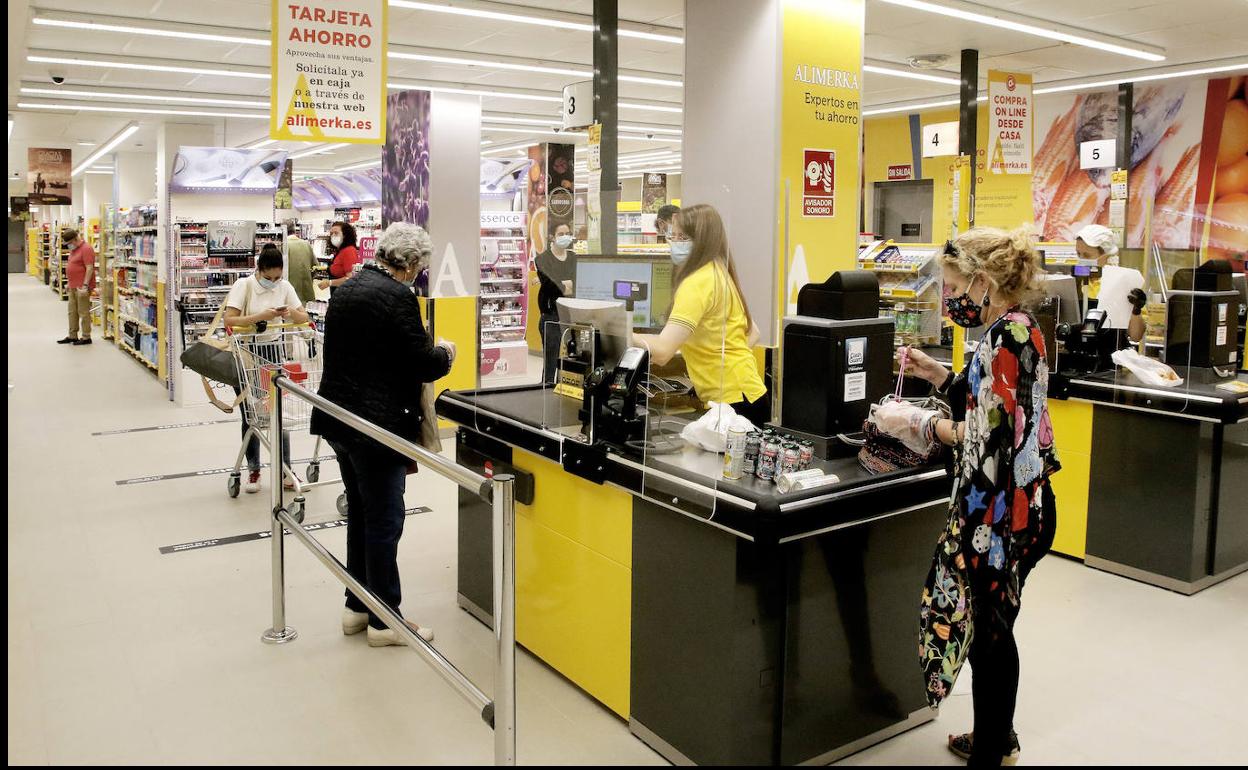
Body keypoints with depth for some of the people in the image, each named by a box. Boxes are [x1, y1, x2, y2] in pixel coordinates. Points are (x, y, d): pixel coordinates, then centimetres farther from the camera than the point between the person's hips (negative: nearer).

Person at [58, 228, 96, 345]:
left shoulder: (86, 249, -14)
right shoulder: (73, 249, 16)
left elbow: (89, 268, -20)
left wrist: (85, 286, -23)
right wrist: (69, 282, 23)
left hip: (82, 287, -9)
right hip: (73, 286, 9)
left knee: (83, 312, -3)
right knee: (72, 312, 12)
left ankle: (86, 337, 3)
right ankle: (72, 336, 19)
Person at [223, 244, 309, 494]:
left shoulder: (284, 286, 2)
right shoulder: (243, 285, -9)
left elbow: (304, 317, 4)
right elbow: (229, 320, -18)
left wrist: (291, 313, -18)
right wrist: (261, 316, -27)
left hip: (274, 350, 3)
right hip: (246, 352, -3)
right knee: (250, 413, 6)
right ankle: (253, 470, 17)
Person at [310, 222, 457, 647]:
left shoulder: (346, 289, 10)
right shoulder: (397, 296, -17)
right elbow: (422, 364, -17)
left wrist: (427, 352, 23)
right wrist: (445, 353, 5)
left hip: (339, 419, 9)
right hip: (377, 425, -9)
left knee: (360, 514, 18)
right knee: (384, 521, 2)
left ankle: (357, 607, 28)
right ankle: (384, 620, 12)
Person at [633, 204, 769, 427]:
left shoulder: (697, 283, -19)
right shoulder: (720, 275, 10)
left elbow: (661, 350, -28)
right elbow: (752, 333, 19)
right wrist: (724, 361, 12)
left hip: (734, 400, -9)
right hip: (743, 394, 9)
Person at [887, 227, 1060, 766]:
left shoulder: (1006, 338, -20)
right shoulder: (1016, 330, 9)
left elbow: (991, 434, -22)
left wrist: (919, 423, -12)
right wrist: (939, 376, 10)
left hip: (1003, 512, -10)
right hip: (1014, 504, 10)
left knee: (989, 627, 4)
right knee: (990, 622, 21)